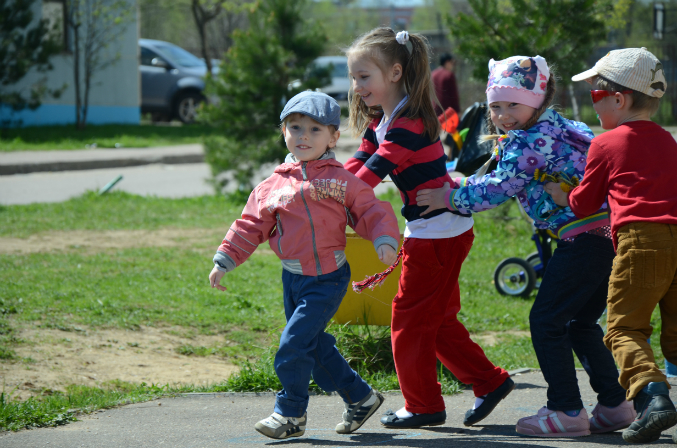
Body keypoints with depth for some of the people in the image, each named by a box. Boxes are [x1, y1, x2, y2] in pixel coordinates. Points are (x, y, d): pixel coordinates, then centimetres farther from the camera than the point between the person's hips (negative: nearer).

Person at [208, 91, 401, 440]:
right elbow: (251, 226, 11)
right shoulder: (273, 186, 7)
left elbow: (371, 212, -4)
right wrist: (224, 261, 6)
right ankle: (360, 398, 30)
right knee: (316, 346, 12)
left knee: (293, 344, -12)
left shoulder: (341, 181, -4)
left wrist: (385, 240, -21)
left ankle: (291, 414, 2)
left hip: (327, 279, -5)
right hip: (292, 277, 6)